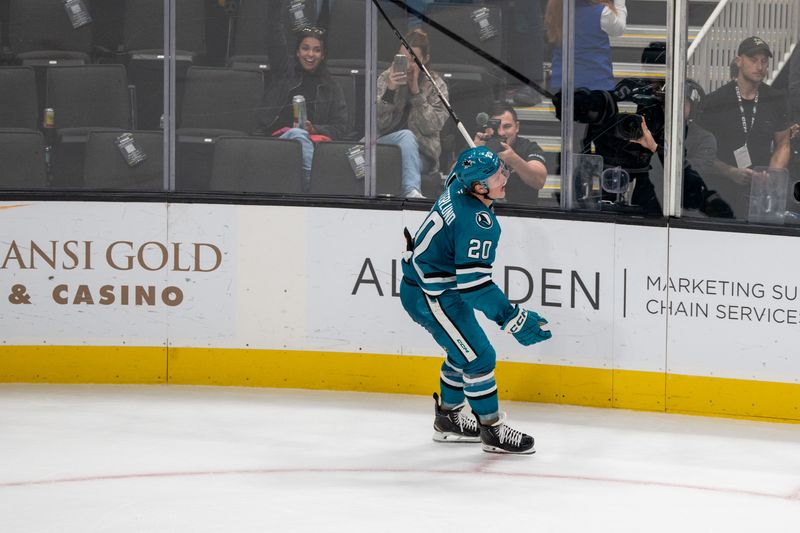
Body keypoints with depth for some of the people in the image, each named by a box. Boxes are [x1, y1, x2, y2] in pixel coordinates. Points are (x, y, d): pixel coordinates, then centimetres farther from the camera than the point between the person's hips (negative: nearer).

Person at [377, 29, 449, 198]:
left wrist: (416, 92, -15)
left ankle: (411, 190, -48)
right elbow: (377, 124, -3)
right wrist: (389, 91, -17)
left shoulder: (436, 85, 4)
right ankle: (412, 189, -48)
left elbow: (431, 127, -10)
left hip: (421, 155, -1)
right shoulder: (386, 78, 6)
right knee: (406, 135, -31)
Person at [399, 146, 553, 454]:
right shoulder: (477, 223, -30)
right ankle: (492, 430, 5)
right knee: (479, 357, -6)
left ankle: (448, 419, 35)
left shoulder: (457, 187, -4)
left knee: (464, 352, 21)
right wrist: (514, 319, -27)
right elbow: (475, 285, -30)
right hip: (430, 297, -10)